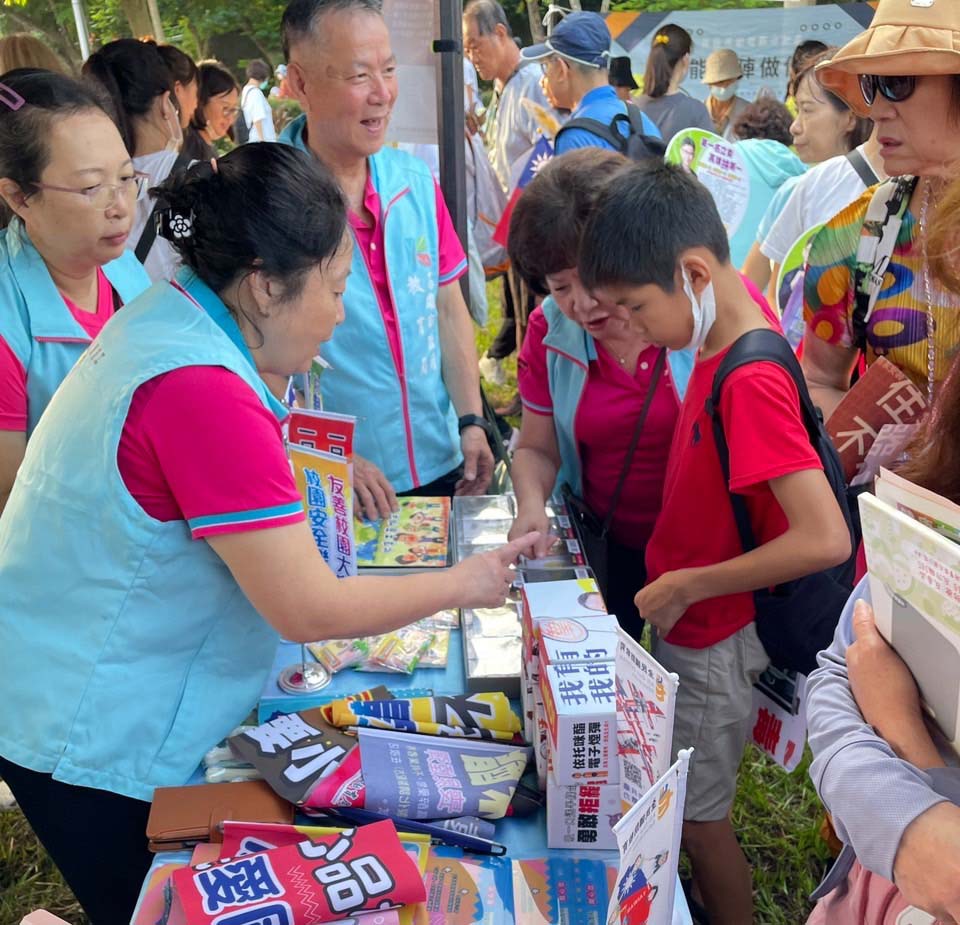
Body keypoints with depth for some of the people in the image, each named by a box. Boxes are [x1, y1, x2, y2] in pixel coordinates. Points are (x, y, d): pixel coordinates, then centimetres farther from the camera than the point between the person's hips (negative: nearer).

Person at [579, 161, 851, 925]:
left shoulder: (750, 385, -31)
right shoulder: (728, 331, -7)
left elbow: (825, 540, -35)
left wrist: (687, 585, -25)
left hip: (714, 643, -8)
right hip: (686, 624, 8)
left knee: (697, 817, 13)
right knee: (684, 799, 26)